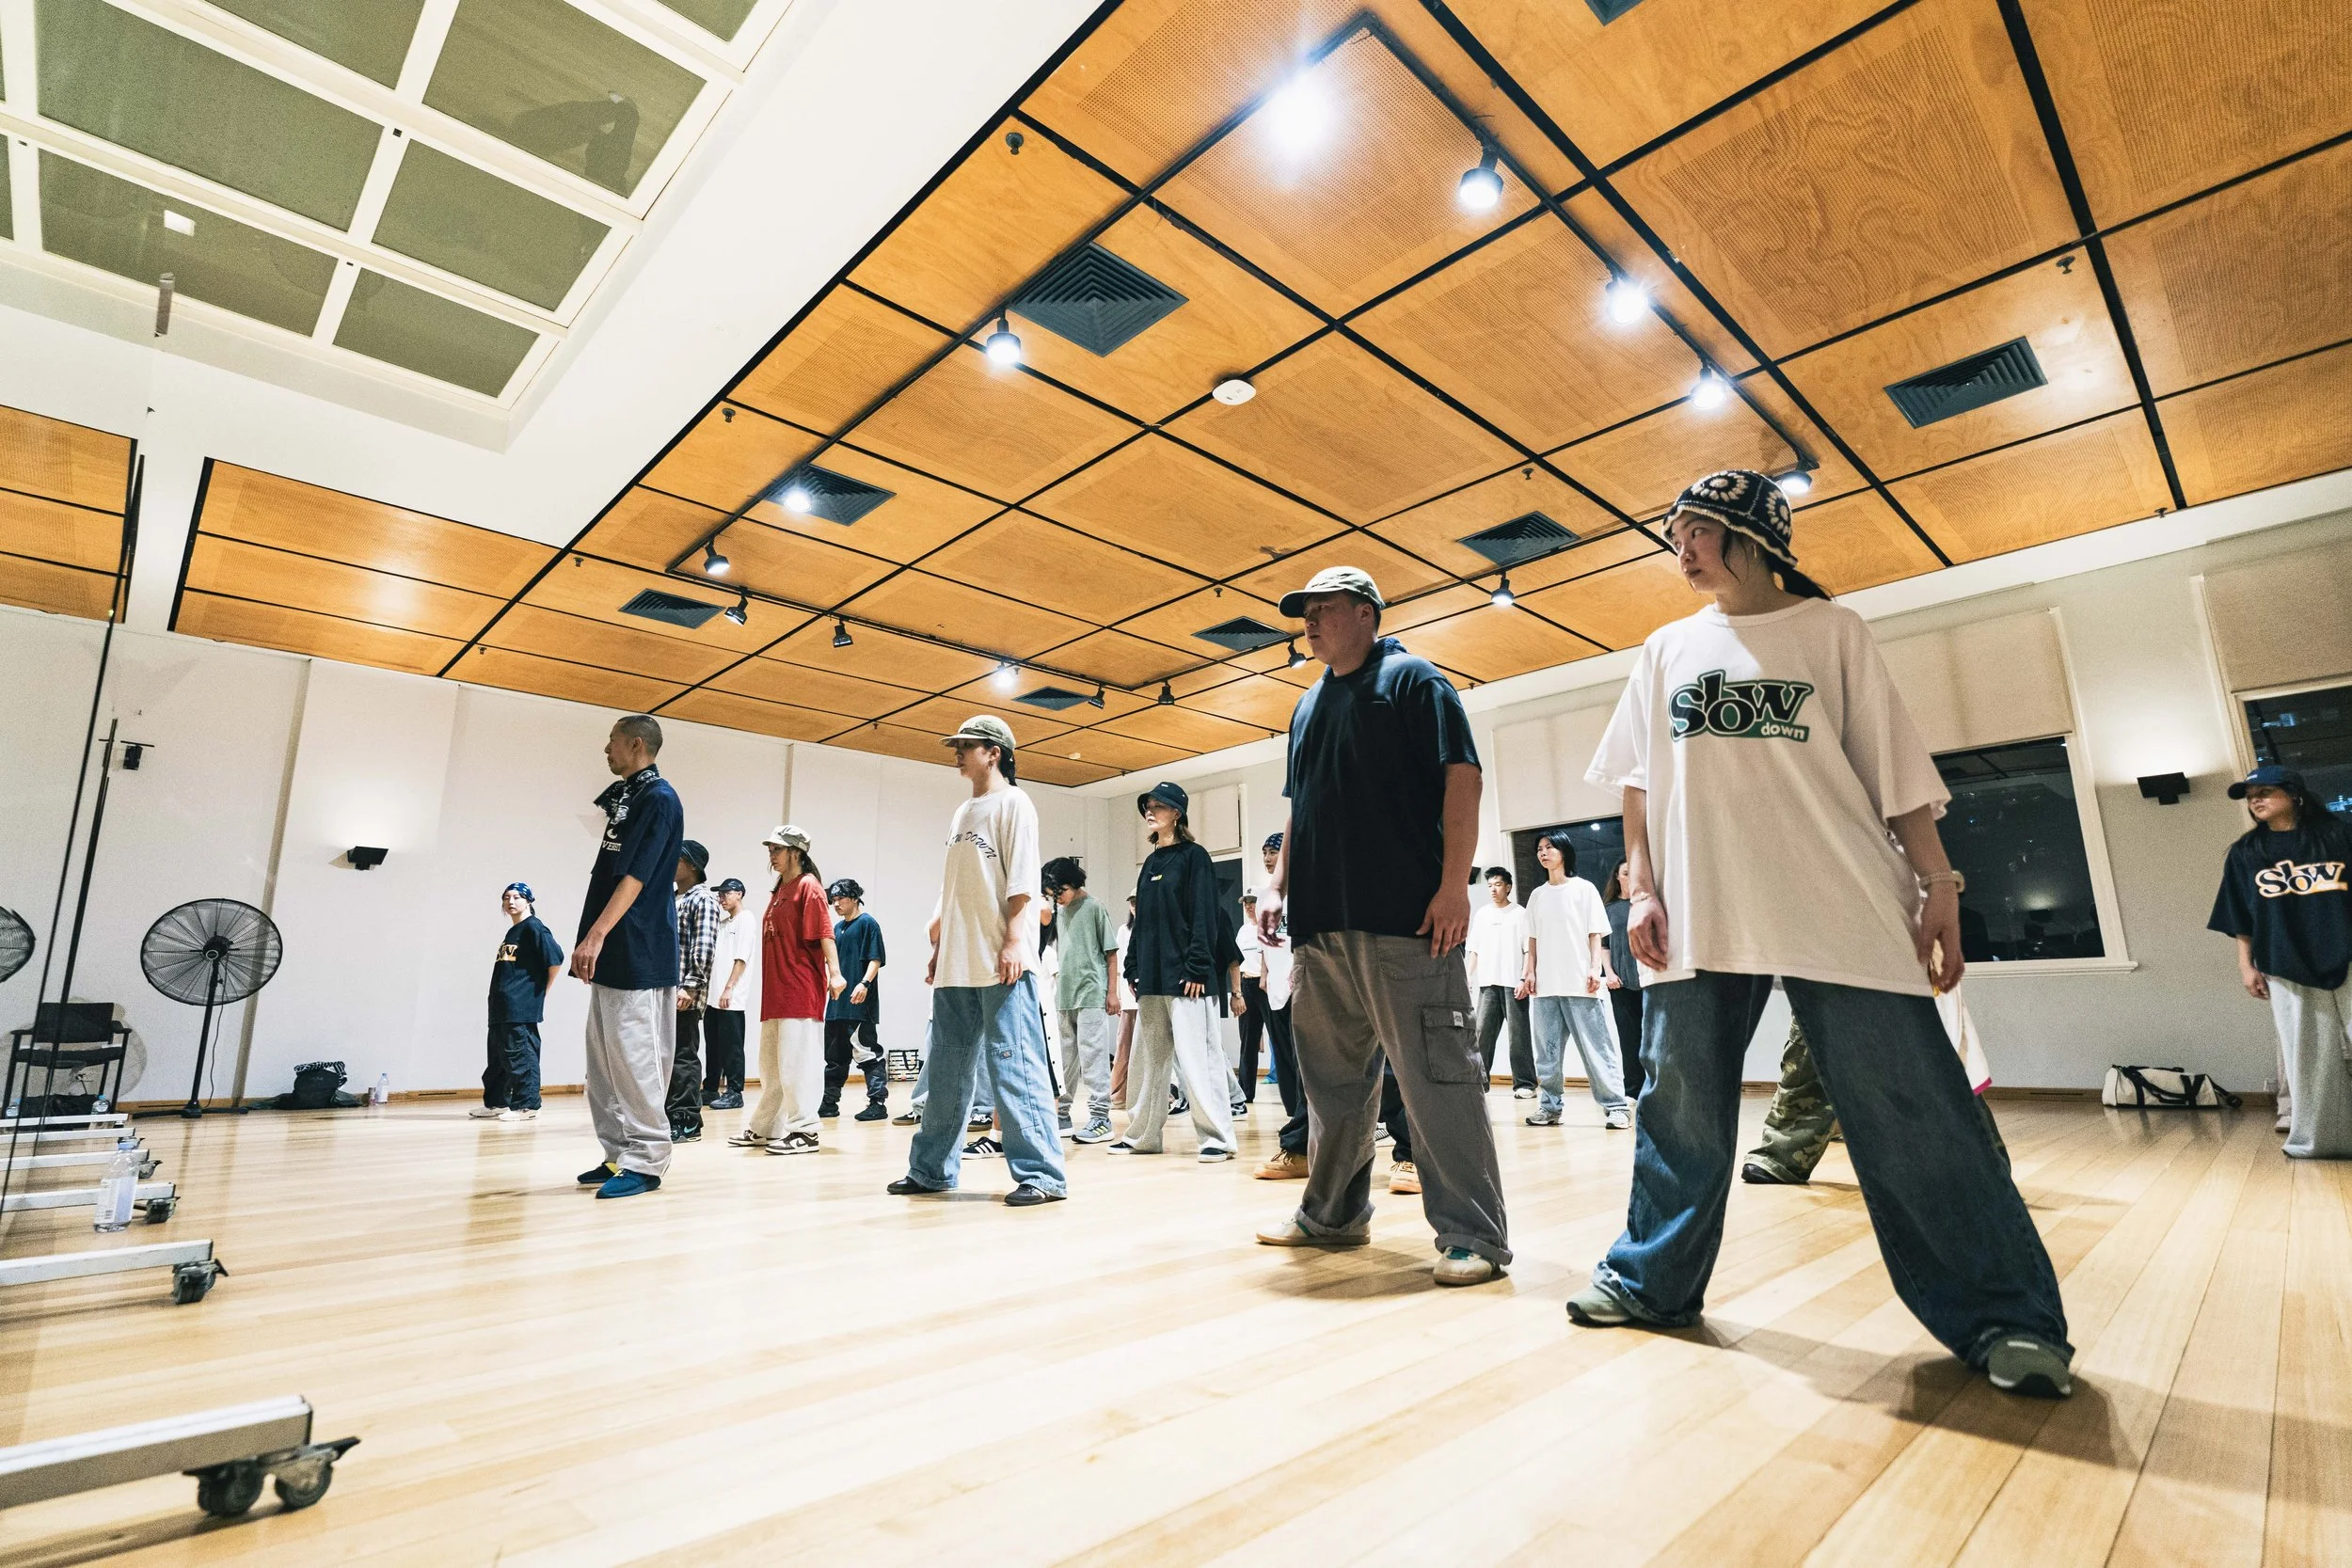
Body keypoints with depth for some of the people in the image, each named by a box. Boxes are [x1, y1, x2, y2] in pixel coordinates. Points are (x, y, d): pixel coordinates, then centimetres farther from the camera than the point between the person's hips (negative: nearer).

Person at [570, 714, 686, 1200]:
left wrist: (596, 934, -24)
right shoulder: (625, 795, 18)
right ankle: (619, 1155, 22)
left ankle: (646, 1162, 1)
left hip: (639, 954, -10)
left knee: (634, 1057, -7)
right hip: (612, 954, 10)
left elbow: (635, 877, -21)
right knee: (604, 1060, 13)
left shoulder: (658, 799, -11)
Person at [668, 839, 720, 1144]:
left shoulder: (703, 899, -6)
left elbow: (704, 948, -15)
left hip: (684, 995, -9)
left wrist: (690, 987, -22)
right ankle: (671, 1118, 20)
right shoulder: (672, 900, 21)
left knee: (683, 1058, -6)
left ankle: (687, 1123, 0)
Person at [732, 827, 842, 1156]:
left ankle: (804, 1131, 1)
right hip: (775, 991, 9)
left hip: (801, 990, -9)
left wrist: (835, 973, -25)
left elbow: (824, 931, -16)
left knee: (797, 1059, -6)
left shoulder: (808, 887, -7)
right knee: (772, 1062, 17)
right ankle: (764, 1128, 28)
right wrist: (769, 987, 19)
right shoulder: (778, 890, 18)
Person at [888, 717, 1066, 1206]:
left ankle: (1040, 1174, -3)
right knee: (946, 1070, 13)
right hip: (957, 965, 8)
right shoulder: (962, 814, 22)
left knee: (1013, 1065, -9)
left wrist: (1014, 941, -18)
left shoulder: (1012, 802, -1)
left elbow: (1021, 879, -10)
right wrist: (938, 949, 18)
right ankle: (932, 1169, 24)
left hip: (1003, 963, -8)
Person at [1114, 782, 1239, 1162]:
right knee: (1147, 1058, 11)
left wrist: (1197, 968, -17)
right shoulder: (1150, 864, 18)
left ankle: (1217, 1137, 0)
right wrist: (1134, 968, 12)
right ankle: (1142, 1134, 20)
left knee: (1196, 1056, -7)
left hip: (1185, 975, -7)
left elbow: (1204, 917, -10)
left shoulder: (1193, 856, -3)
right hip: (1152, 977, 8)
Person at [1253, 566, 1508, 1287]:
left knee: (1437, 1075, -4)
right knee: (1331, 1077, 15)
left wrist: (1454, 884, -16)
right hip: (1320, 920, 8)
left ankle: (1472, 1235, 6)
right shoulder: (1308, 706, 22)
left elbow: (1460, 777, -9)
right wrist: (1279, 884, 15)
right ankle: (1333, 1213, 28)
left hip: (1405, 918, -7)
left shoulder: (1412, 679, 0)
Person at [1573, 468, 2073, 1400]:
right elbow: (1639, 782, 12)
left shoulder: (1829, 631, 7)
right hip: (1699, 916, 3)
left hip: (1844, 912, -2)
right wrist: (1642, 886, 3)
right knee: (1680, 1104, 6)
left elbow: (1893, 768, 4)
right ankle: (1652, 1280, 21)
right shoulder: (1667, 649, 14)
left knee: (1910, 1111, -1)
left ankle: (2002, 1318, 15)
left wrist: (1938, 883, -3)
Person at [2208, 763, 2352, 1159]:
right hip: (2287, 967, 1)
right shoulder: (2245, 852, 9)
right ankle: (2315, 1138, 7)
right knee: (2305, 1054, 1)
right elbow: (2240, 918, 10)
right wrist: (2246, 965, 4)